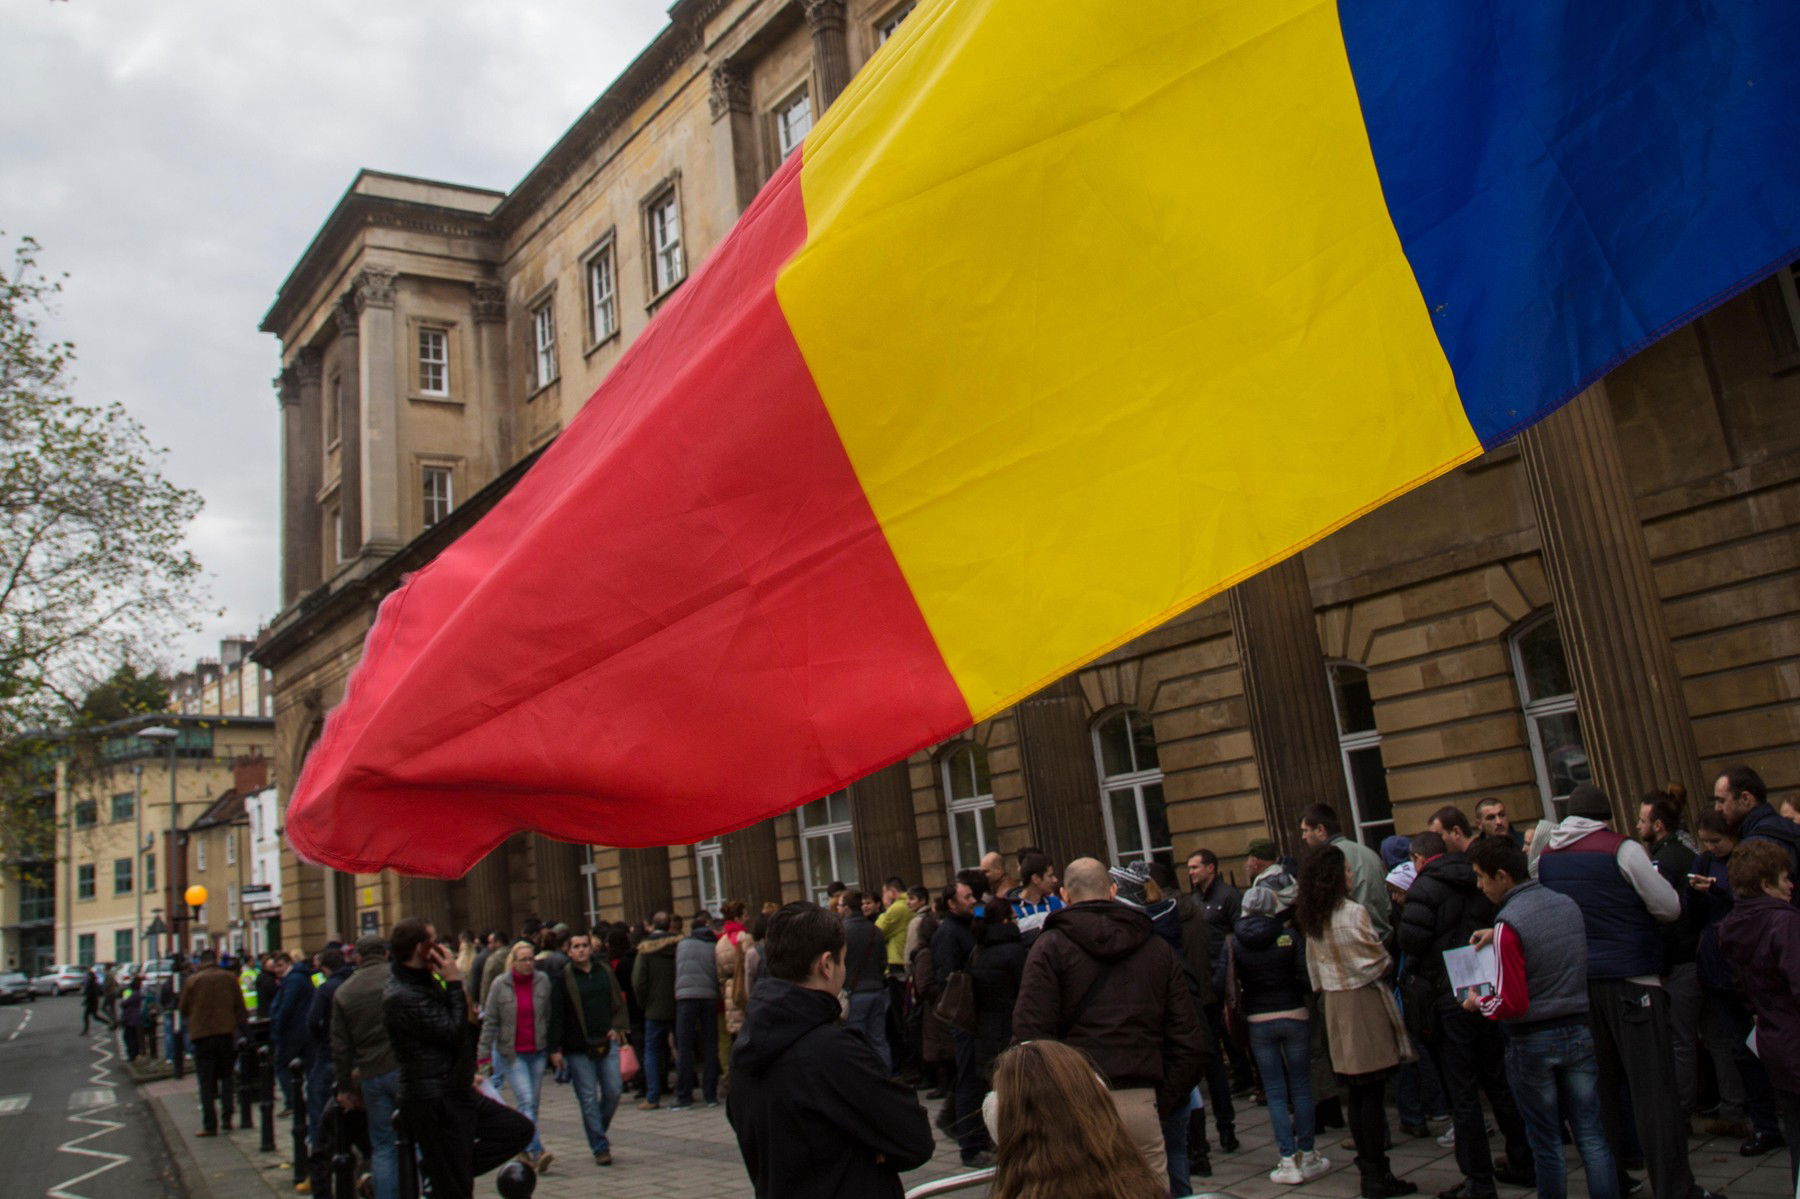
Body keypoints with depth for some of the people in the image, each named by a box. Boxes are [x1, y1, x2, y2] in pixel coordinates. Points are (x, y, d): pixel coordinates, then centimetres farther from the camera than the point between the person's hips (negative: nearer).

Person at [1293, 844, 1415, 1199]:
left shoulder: (1310, 918, 7)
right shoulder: (1353, 913, -16)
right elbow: (1379, 963, -12)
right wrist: (1389, 964, 8)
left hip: (1334, 1005, 7)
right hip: (1363, 1001, -7)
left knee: (1355, 1093, 12)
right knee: (1372, 1094, -2)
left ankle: (1368, 1168, 19)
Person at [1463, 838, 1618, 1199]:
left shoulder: (1509, 924, -19)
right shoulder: (1568, 905, 2)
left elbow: (1512, 1003, -19)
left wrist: (1479, 1004, -2)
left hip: (1532, 1042, -5)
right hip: (1579, 1033, 5)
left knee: (1546, 1142, 8)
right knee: (1592, 1137, 10)